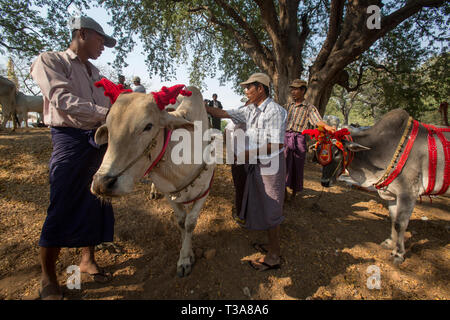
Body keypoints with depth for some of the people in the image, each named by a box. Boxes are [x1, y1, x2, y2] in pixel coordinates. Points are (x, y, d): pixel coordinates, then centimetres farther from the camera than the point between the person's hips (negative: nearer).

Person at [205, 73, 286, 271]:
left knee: (270, 210, 0)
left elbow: (277, 144, -21)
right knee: (261, 207, 17)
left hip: (269, 165, -8)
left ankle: (273, 257, 16)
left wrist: (250, 153, -20)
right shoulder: (250, 110, 10)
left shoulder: (274, 111, -16)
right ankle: (271, 245, 36)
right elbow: (224, 114, 13)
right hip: (255, 165, 9)